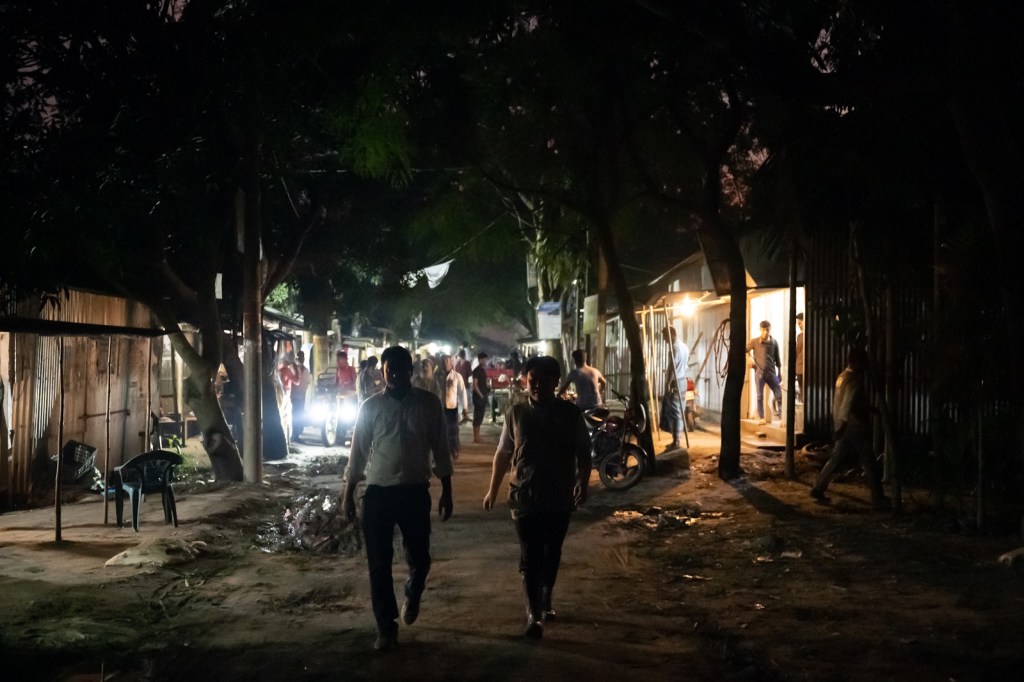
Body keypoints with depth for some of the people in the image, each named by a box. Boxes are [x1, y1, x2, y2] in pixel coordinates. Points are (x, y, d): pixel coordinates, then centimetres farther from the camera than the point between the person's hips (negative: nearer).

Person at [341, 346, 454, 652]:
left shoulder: (429, 403, 0)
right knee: (379, 564, 2)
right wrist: (348, 494, 5)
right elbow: (358, 452, 5)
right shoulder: (370, 406, 0)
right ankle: (386, 627, 17)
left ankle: (412, 597, 41)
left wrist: (446, 492, 3)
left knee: (419, 558, 7)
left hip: (415, 491, 0)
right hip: (378, 492, 0)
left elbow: (439, 449, 4)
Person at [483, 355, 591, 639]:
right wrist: (493, 490, 8)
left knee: (551, 554, 16)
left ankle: (545, 600, 37)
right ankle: (534, 615, -3)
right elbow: (503, 453, 6)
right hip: (525, 497, -1)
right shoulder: (515, 413, -1)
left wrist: (582, 484, -9)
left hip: (560, 498, 1)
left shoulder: (571, 414, -3)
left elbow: (583, 453, 3)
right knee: (530, 556, -5)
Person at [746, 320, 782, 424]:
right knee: (760, 396, 0)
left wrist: (780, 373, 9)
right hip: (759, 372, -2)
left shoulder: (774, 342, 3)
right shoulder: (754, 341, -3)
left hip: (771, 372, 2)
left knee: (779, 394, 1)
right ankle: (761, 418, 7)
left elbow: (777, 358, 10)